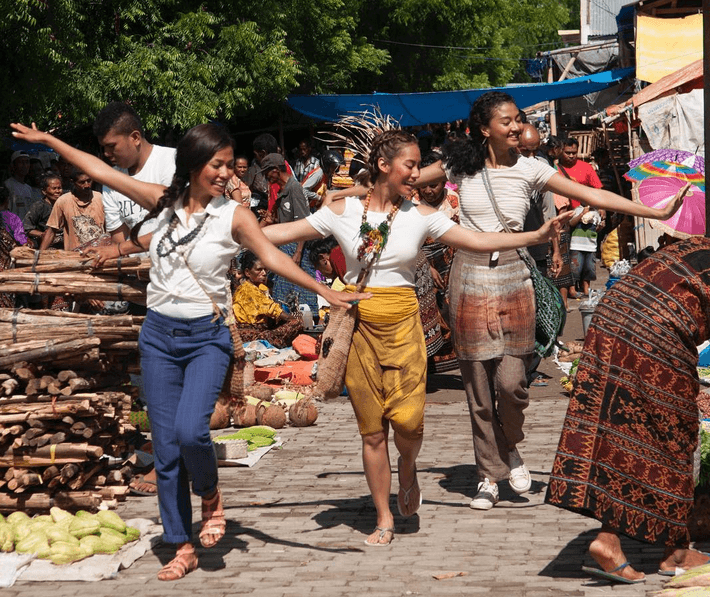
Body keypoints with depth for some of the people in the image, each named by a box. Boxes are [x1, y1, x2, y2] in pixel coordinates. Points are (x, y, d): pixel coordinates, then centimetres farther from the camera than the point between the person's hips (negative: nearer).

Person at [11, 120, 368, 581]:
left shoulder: (234, 215, -6)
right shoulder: (165, 201, 3)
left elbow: (272, 256, -16)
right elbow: (102, 171, 10)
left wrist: (324, 290, -28)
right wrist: (48, 140, 14)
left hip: (207, 337, -3)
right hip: (160, 335, 3)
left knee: (190, 430, -24)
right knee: (166, 447, 2)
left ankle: (210, 494, 9)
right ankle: (183, 548, 12)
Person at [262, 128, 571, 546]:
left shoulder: (422, 217, 3)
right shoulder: (344, 212, 1)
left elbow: (477, 241, 2)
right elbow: (283, 233, 5)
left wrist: (538, 235, -4)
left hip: (402, 323, 0)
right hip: (357, 322, 0)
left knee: (408, 421, -14)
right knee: (372, 429, 3)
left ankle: (408, 472, 21)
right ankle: (385, 519, 15)